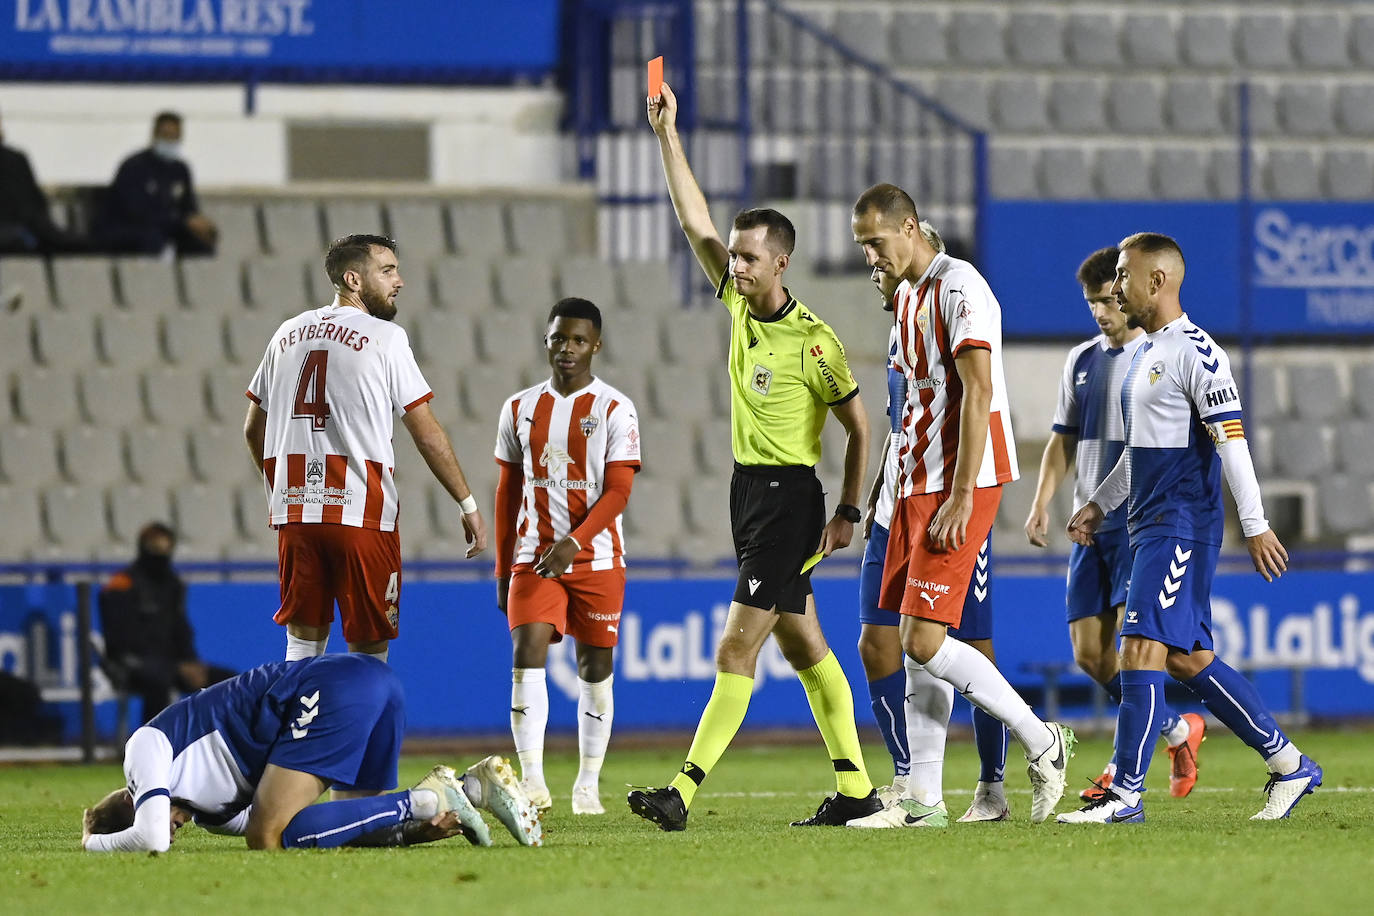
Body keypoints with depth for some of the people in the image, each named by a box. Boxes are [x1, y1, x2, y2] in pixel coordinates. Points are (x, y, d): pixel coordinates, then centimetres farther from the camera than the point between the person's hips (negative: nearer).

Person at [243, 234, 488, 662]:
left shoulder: (288, 333, 13)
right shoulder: (385, 337, -4)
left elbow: (253, 430, 19)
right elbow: (427, 433, -4)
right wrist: (468, 505, 2)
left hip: (295, 511, 5)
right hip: (361, 511, -5)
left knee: (303, 641, 11)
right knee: (368, 648, 2)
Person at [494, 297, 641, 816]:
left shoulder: (615, 410, -2)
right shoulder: (520, 409, 9)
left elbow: (617, 492, -9)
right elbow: (508, 494, 14)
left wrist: (572, 542, -22)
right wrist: (502, 572, 12)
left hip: (597, 559, -2)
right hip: (533, 558, 2)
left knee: (595, 666, 4)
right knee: (526, 654, -15)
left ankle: (588, 785, 13)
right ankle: (531, 778, -20)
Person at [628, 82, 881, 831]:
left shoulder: (814, 340, -12)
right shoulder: (741, 305, 6)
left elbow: (858, 425, -4)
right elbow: (697, 223, 7)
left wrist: (849, 510, -5)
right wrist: (667, 137, 2)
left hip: (788, 497, -8)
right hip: (750, 489, 8)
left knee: (737, 645, -12)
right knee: (800, 642, 11)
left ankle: (684, 790, -17)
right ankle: (855, 788, 16)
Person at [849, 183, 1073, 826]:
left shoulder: (958, 287, -12)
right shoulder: (907, 295, 18)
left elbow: (978, 393, -18)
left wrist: (960, 496, -22)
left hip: (962, 484, -10)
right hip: (918, 483, 10)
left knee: (923, 640, -16)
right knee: (890, 640, 5)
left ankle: (1042, 743, -3)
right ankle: (921, 798, 7)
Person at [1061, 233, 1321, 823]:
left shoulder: (1196, 353, -12)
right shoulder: (1146, 353, 17)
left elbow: (1232, 442, -16)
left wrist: (1255, 526, -18)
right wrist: (1100, 505, 25)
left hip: (1182, 526, -10)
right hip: (1150, 526, 10)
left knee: (1142, 650, -14)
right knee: (1187, 659, 10)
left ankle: (1126, 795, -14)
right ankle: (1288, 763, 17)